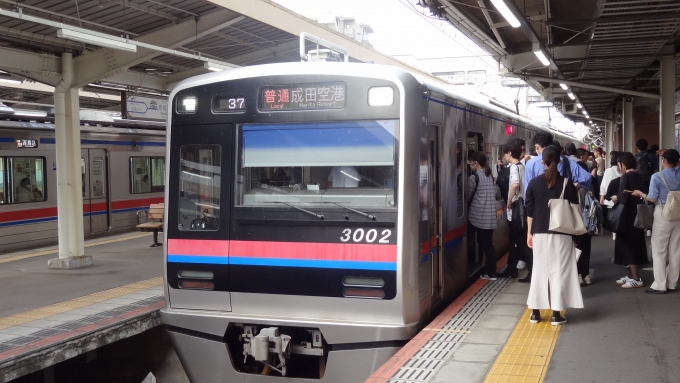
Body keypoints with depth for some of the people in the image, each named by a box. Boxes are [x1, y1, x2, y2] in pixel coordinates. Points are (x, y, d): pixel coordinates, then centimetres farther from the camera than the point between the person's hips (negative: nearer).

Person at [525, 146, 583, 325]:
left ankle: (535, 312, 13)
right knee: (559, 271, 4)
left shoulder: (534, 183, -1)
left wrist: (529, 232, 9)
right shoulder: (567, 184, -4)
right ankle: (556, 314, 3)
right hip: (561, 234, -1)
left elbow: (530, 211, 1)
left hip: (540, 233, 2)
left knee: (539, 270, 10)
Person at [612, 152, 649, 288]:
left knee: (629, 244, -3)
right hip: (636, 214, 9)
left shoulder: (626, 177, -16)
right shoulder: (638, 176, 8)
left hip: (628, 216, -9)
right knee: (634, 244, 14)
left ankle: (636, 278, -1)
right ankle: (631, 275, 22)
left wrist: (616, 198, -3)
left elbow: (624, 197, -23)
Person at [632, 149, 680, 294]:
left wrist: (640, 194, 2)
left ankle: (660, 285, 0)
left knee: (659, 250, 1)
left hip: (663, 215, -5)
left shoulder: (657, 177, -12)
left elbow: (652, 199, -13)